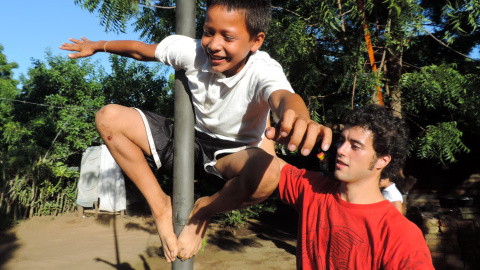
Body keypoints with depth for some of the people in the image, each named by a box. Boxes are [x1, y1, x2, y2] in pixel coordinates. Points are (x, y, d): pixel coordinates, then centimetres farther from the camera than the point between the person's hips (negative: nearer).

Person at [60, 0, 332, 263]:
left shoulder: (263, 70, -26)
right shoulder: (194, 51, -14)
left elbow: (284, 96, -50)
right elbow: (141, 49, 3)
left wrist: (300, 118, -74)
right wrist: (98, 46, 14)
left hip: (234, 153, -3)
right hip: (190, 137, 4)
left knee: (268, 173, -41)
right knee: (109, 118, -12)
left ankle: (203, 211, -7)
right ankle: (161, 206, -6)